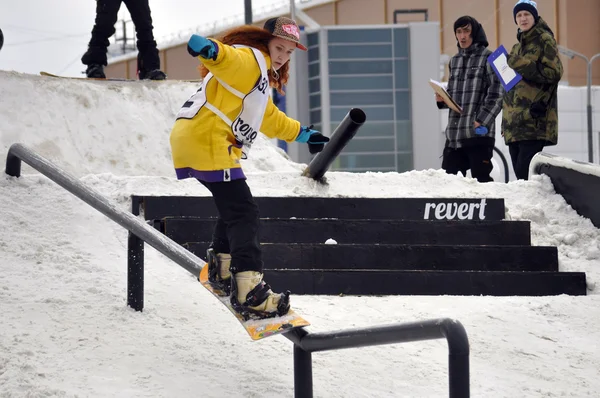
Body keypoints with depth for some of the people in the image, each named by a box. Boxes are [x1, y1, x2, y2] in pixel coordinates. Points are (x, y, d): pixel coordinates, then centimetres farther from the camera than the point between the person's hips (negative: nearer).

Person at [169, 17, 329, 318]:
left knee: (234, 207, 25)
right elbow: (225, 57, -27)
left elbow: (270, 119, 47)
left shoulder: (259, 77, 31)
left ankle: (221, 268, 36)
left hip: (191, 143, 10)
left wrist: (303, 134, 54)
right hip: (208, 143, -10)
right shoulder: (248, 59, -3)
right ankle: (249, 291, -24)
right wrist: (209, 48, -50)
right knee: (242, 213, -14)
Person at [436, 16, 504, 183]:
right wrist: (442, 99, 4)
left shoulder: (488, 58, -1)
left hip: (478, 133, -7)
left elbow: (496, 94, -8)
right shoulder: (455, 61, 19)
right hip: (453, 134, 7)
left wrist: (482, 121, -16)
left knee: (481, 179, -6)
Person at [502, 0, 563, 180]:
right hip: (515, 121, 8)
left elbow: (554, 72, -10)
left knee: (526, 170, -16)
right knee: (519, 170, 5)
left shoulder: (544, 40, -2)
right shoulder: (517, 47, 23)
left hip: (535, 119, -8)